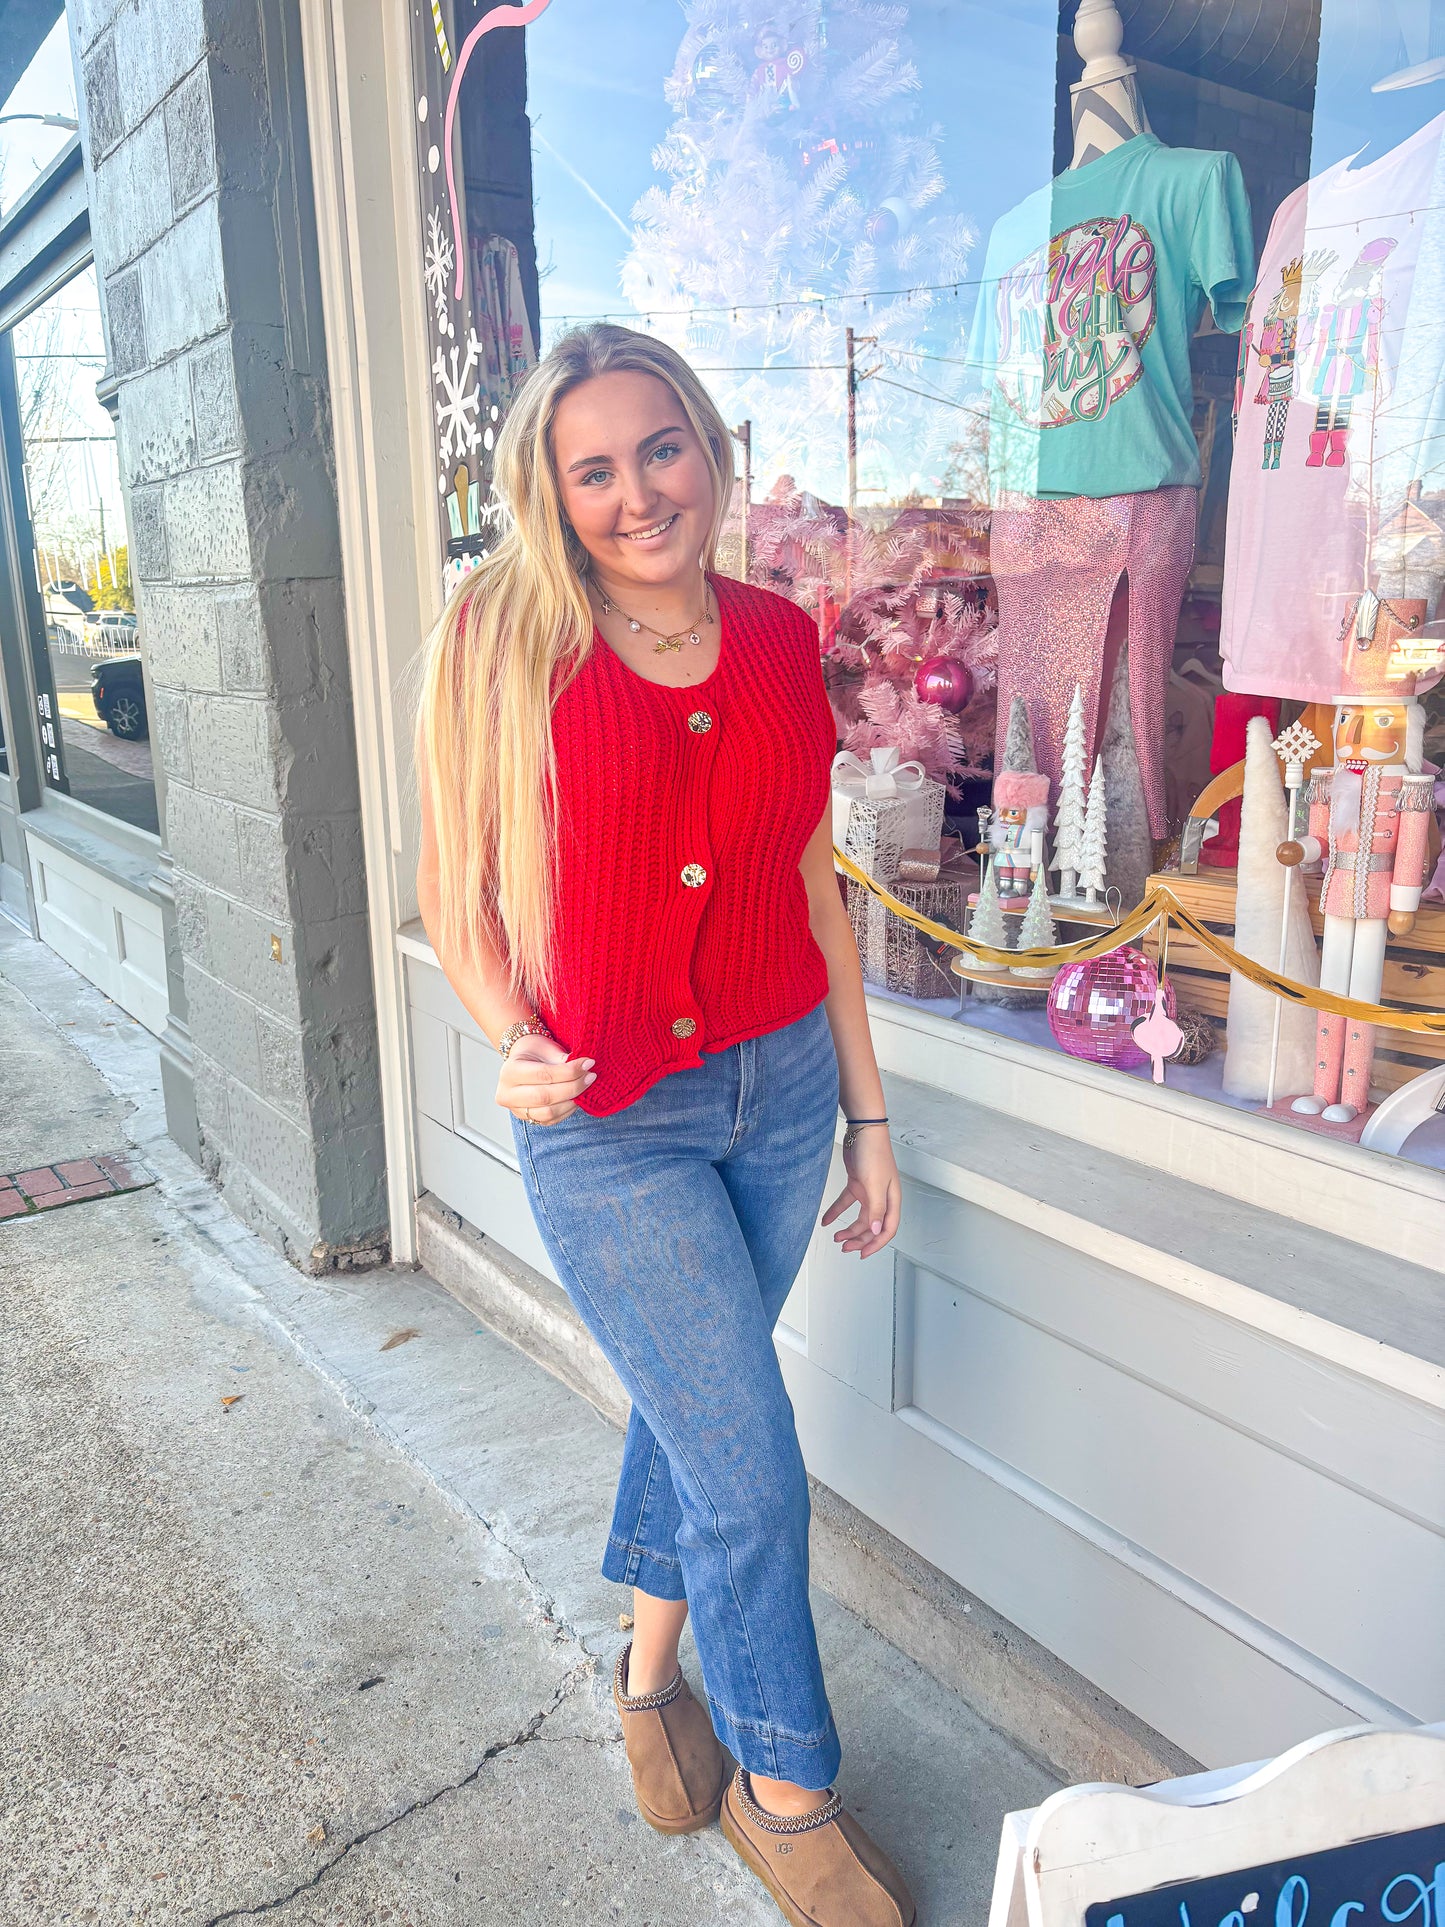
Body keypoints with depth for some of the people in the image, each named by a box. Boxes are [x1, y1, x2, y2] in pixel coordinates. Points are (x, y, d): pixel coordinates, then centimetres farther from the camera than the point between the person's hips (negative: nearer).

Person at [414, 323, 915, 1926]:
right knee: (751, 1467, 2)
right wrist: (511, 1045, -22)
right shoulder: (502, 643, -9)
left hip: (778, 1087, 4)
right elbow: (456, 892, -3)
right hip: (604, 1122, -4)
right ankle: (784, 1791, 30)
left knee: (694, 1403, 20)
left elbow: (812, 882, 6)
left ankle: (649, 1670, 49)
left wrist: (865, 1111, 8)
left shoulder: (778, 641, 1)